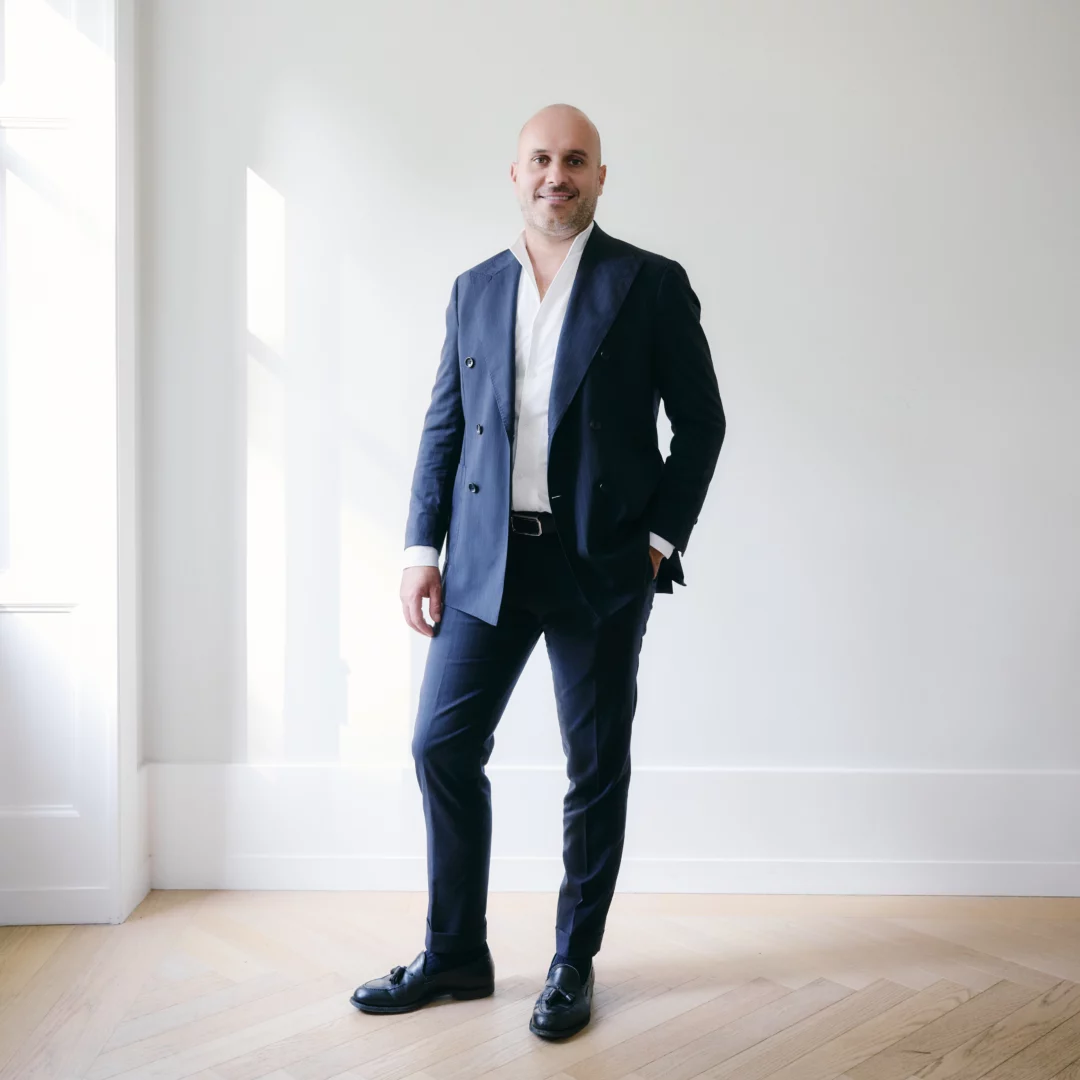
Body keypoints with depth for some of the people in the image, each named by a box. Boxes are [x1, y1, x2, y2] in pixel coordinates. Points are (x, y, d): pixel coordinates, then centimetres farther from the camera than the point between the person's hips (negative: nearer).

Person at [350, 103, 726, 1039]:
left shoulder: (652, 284, 0)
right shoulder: (475, 289, 11)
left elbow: (700, 419, 2)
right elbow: (444, 427, 11)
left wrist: (662, 536, -6)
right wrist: (423, 548, 3)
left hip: (602, 565, -3)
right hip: (487, 558, 3)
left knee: (597, 767, 6)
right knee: (443, 744, 4)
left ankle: (575, 962, 24)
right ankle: (455, 954, 22)